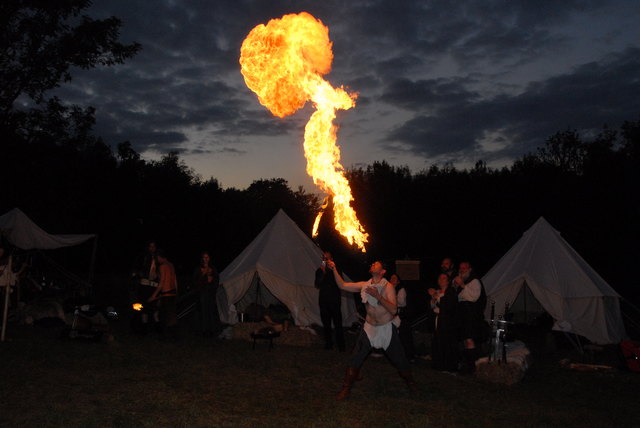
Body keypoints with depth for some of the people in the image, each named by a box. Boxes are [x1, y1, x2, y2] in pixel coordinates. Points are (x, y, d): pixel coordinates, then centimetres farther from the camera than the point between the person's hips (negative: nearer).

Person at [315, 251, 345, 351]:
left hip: (334, 301, -3)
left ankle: (340, 345, 1)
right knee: (326, 323, 8)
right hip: (323, 301, 3)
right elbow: (317, 285, -2)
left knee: (337, 323, -6)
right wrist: (323, 273, -12)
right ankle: (328, 343, 19)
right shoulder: (319, 271, 9)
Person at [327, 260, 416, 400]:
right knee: (355, 358, -4)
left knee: (399, 358, 8)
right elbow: (343, 285, -2)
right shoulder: (364, 285, -3)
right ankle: (346, 388, 7)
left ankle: (410, 381, 35)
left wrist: (378, 296, -31)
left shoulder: (388, 287, -14)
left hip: (387, 327, -2)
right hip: (369, 327, 3)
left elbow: (394, 310, -24)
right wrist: (334, 270, -13)